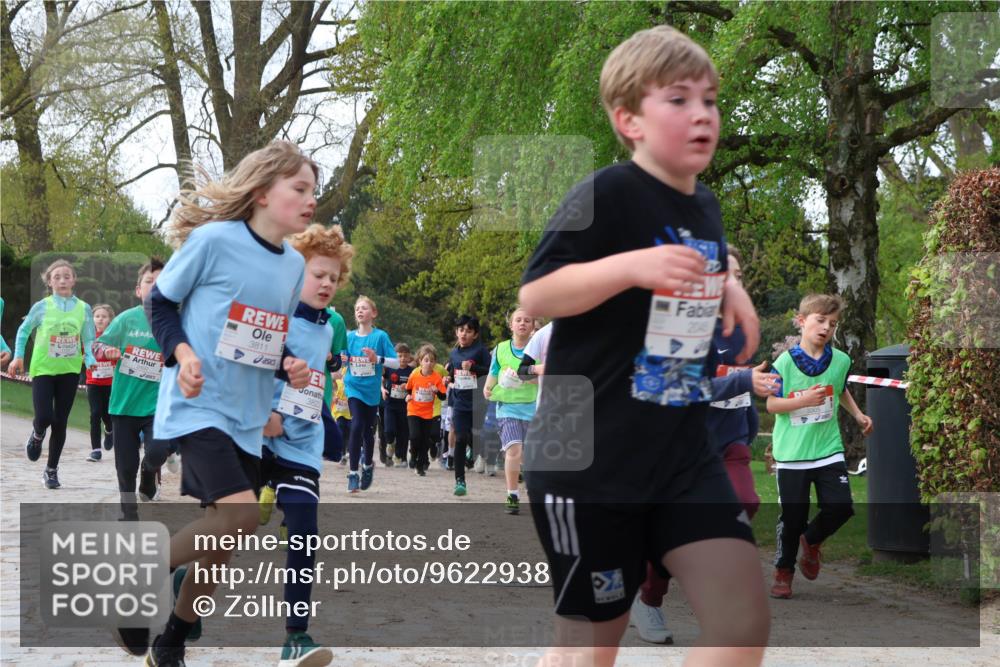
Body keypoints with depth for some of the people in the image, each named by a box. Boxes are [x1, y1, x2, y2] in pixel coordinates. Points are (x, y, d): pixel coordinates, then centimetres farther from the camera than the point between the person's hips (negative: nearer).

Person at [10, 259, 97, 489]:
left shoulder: (83, 309, -1)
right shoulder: (42, 306, -5)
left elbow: (88, 340, 4)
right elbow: (24, 330, 8)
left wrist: (90, 359, -14)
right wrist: (18, 356, -2)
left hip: (69, 371, 2)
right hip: (43, 369, -2)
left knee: (60, 422, 4)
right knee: (44, 418, -15)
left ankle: (51, 470, 18)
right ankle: (37, 435, 23)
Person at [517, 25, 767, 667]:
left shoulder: (706, 206, 10)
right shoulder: (606, 195, -14)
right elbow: (534, 295, -18)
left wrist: (728, 288, 9)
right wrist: (632, 265, -30)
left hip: (684, 455, 6)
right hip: (588, 460, -6)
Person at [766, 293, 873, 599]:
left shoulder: (841, 361, 0)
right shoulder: (785, 362, -12)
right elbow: (771, 404, -9)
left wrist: (858, 414, 11)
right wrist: (803, 401, -22)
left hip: (828, 449, 3)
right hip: (792, 454, -3)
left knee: (840, 507, -7)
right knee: (792, 517, 4)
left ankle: (812, 540, 25)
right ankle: (784, 570, 25)